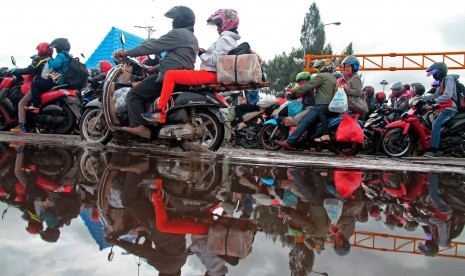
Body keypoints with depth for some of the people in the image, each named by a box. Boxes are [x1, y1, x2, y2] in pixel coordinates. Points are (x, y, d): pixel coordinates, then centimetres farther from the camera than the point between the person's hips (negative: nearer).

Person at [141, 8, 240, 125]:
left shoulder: (224, 39, -12)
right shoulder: (231, 39, 19)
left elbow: (213, 60, -21)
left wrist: (202, 54, -6)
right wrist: (206, 53, 10)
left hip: (210, 74, -11)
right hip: (216, 74, 11)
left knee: (170, 75, -15)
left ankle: (160, 112, -20)